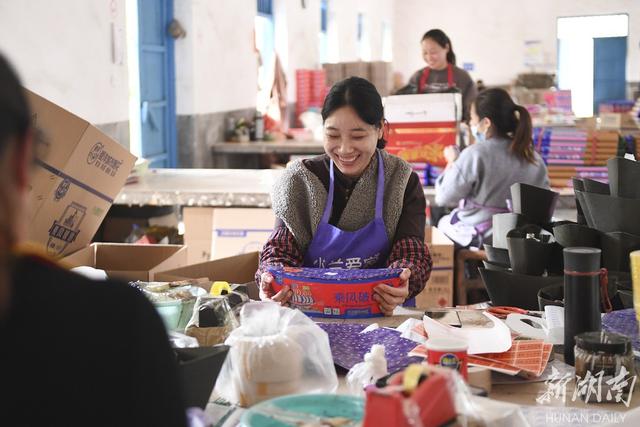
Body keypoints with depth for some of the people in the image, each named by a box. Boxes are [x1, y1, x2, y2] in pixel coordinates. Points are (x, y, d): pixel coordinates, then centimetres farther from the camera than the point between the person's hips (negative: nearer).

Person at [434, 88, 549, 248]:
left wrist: (451, 162, 1)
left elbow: (443, 197, -15)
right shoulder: (533, 158, -6)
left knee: (442, 222, 27)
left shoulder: (474, 155, -22)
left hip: (476, 236, -5)